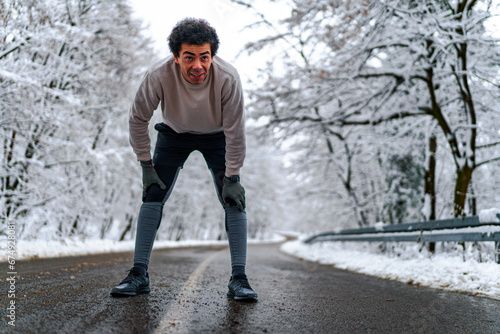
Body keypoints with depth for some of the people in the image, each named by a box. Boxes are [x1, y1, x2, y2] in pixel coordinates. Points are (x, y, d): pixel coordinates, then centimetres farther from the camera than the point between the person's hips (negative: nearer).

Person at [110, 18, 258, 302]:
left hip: (217, 137, -1)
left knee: (234, 199, -13)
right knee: (153, 195, -9)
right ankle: (139, 274, 1)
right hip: (174, 134, 1)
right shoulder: (159, 75, -33)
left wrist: (232, 177, -20)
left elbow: (235, 132, -23)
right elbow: (138, 119, -16)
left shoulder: (228, 78, -34)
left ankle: (239, 278, -8)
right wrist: (147, 166, -15)